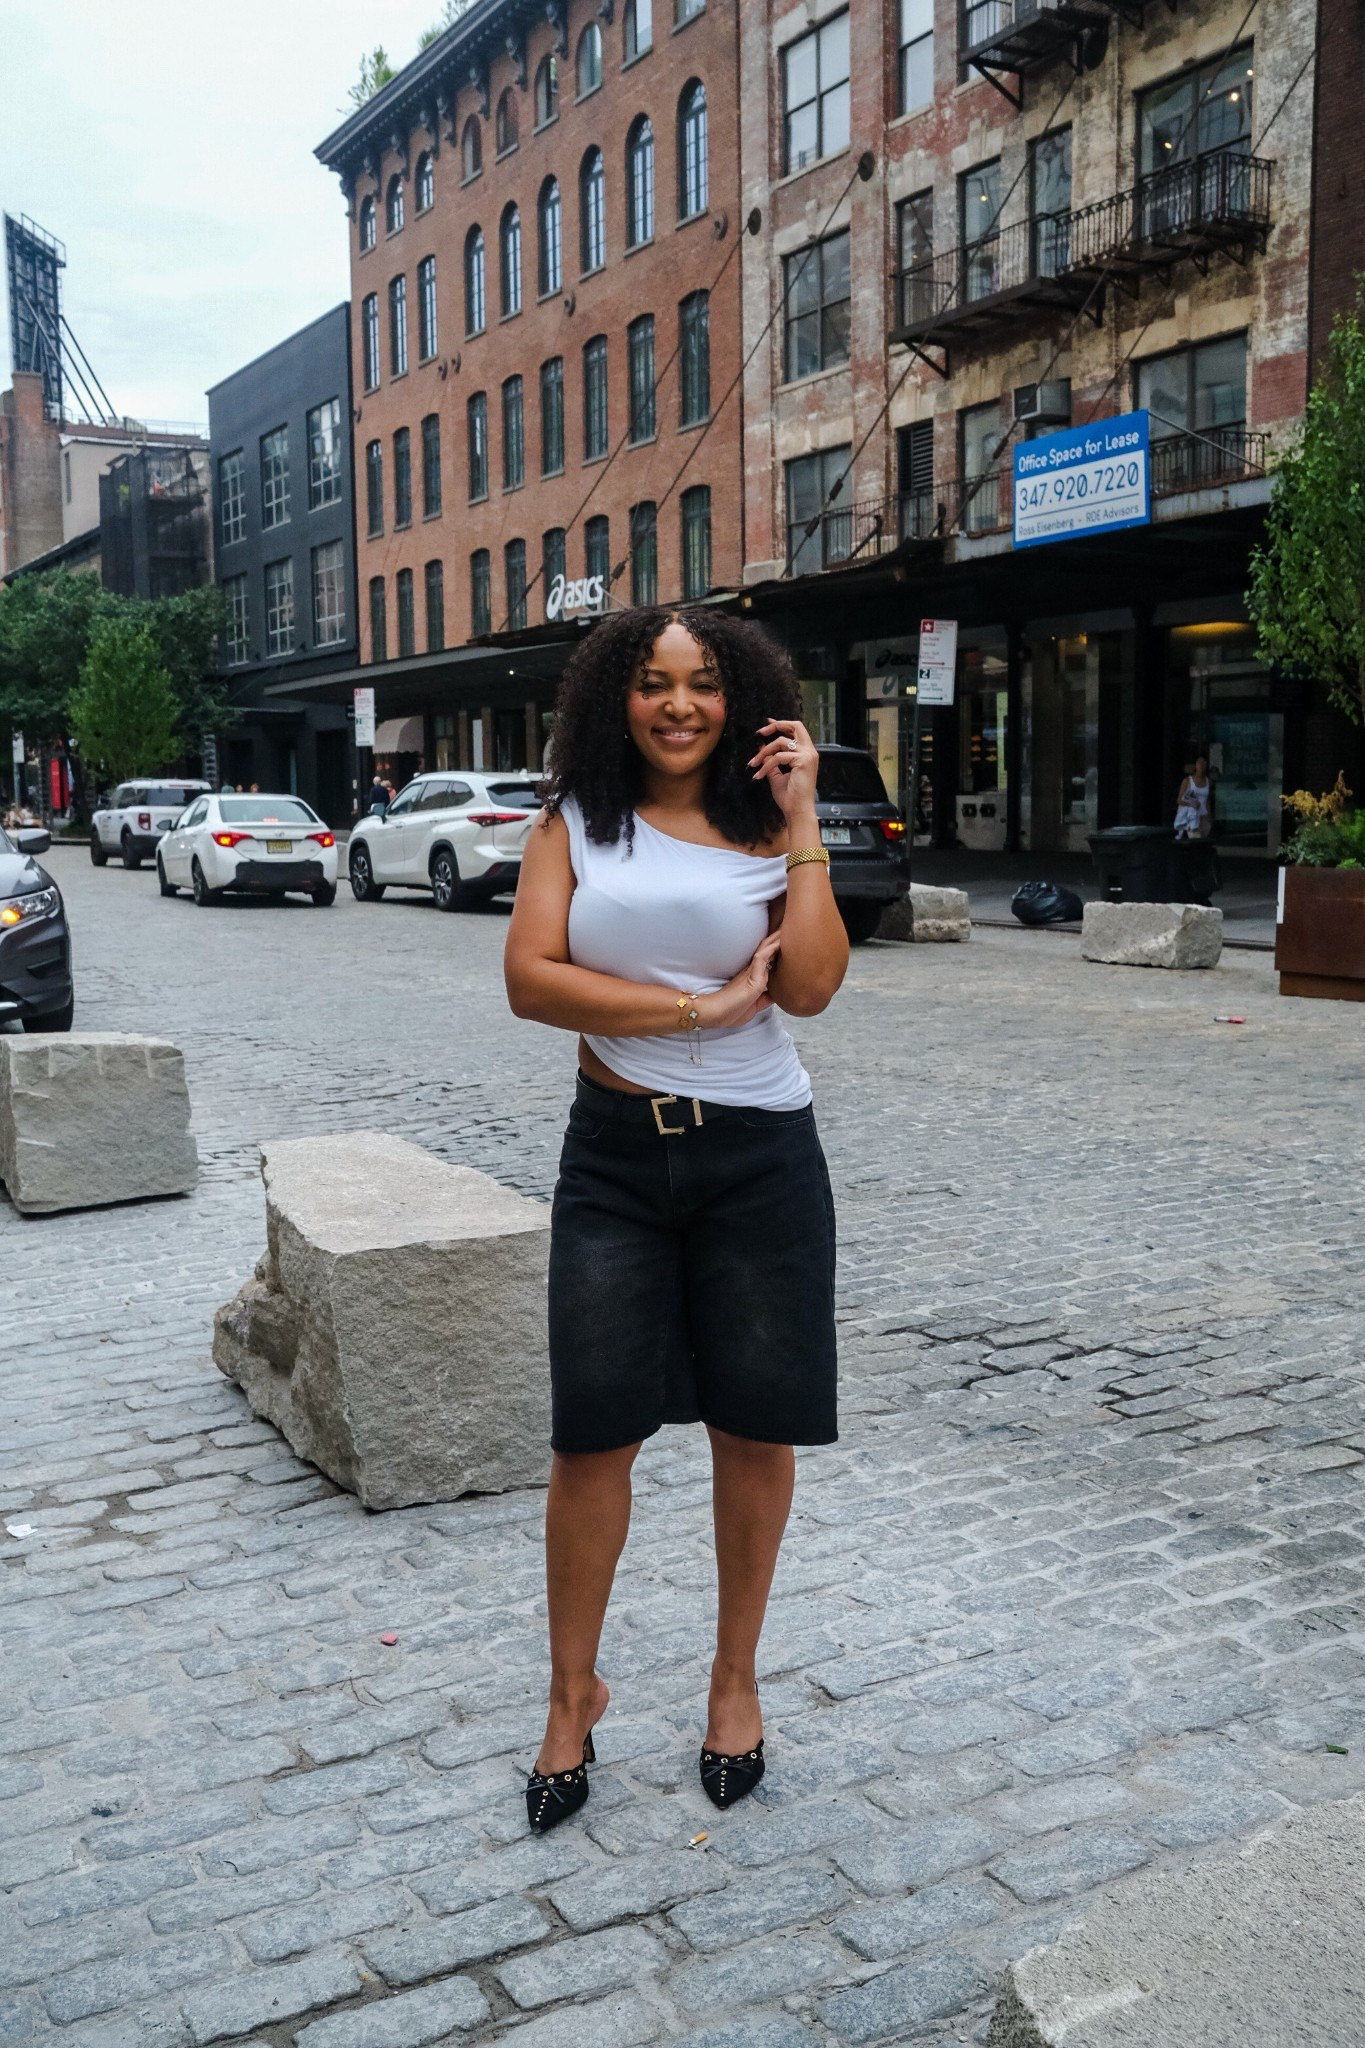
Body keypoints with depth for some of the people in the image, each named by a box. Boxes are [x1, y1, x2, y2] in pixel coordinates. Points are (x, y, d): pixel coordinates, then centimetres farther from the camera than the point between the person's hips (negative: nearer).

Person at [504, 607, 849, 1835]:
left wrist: (801, 825, -10)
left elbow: (811, 986, -11)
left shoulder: (767, 833, 4)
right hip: (616, 1152, 0)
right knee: (592, 1433, 2)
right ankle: (574, 1693, 22)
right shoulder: (577, 825, 3)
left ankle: (736, 1679, 29)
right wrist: (701, 1006, -13)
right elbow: (531, 978, -10)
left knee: (754, 1428, 9)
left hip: (759, 1157, 1)